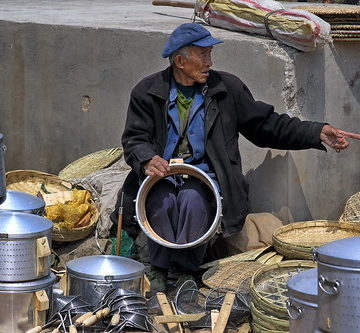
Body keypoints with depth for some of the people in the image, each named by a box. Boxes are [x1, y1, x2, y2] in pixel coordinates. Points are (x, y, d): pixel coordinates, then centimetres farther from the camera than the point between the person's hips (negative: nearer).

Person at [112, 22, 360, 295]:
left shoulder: (227, 88, 6)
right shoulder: (148, 91, 5)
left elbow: (267, 125, 8)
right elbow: (135, 139, 1)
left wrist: (318, 133, -4)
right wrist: (148, 160, -24)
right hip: (161, 174, 0)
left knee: (193, 199, -34)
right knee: (161, 200, -33)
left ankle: (185, 270, -23)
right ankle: (160, 269, -20)